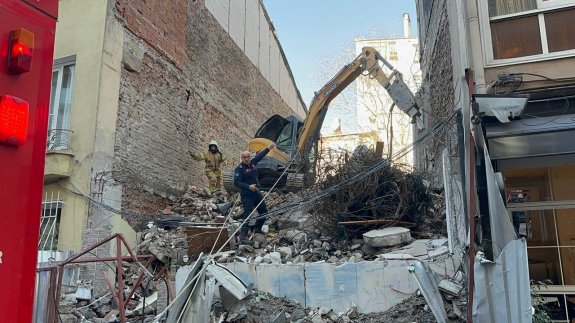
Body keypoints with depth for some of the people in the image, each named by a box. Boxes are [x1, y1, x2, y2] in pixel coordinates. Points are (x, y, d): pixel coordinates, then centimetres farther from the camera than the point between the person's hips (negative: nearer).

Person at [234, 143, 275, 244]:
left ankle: (257, 229, 39)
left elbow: (260, 155, 22)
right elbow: (236, 182, -23)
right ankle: (243, 237, -14)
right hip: (247, 195, -8)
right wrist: (248, 187, -32)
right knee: (248, 215, -15)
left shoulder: (252, 163, 4)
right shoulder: (240, 168, -16)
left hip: (256, 192, 8)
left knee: (264, 212, 19)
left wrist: (269, 148, 29)